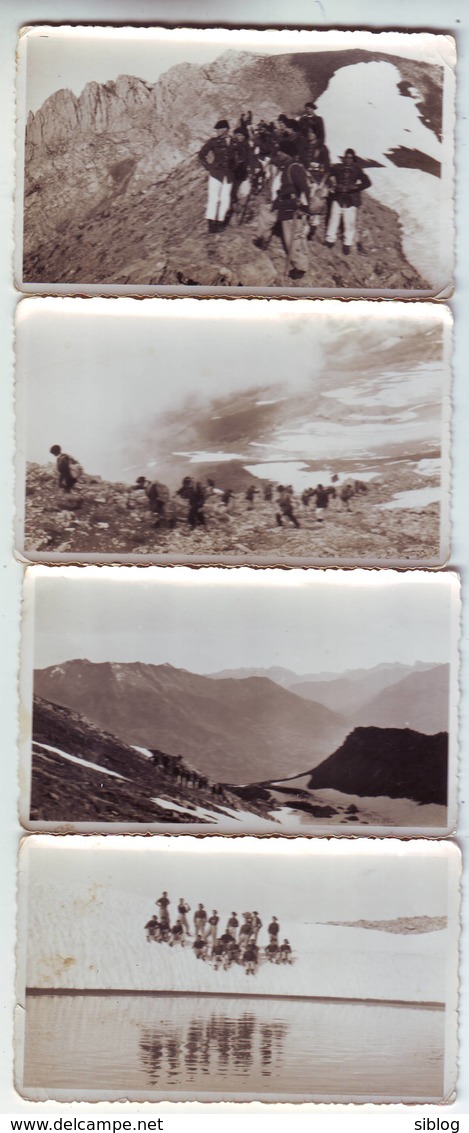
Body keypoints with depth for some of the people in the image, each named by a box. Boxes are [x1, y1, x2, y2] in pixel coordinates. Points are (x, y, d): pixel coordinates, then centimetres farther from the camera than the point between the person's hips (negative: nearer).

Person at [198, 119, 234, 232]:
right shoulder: (213, 142, -4)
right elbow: (201, 155, 1)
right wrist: (208, 167, -1)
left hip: (228, 175, 3)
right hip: (216, 173, -3)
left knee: (225, 199, 7)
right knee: (213, 198, -6)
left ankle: (220, 222, 17)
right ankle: (211, 224, -5)